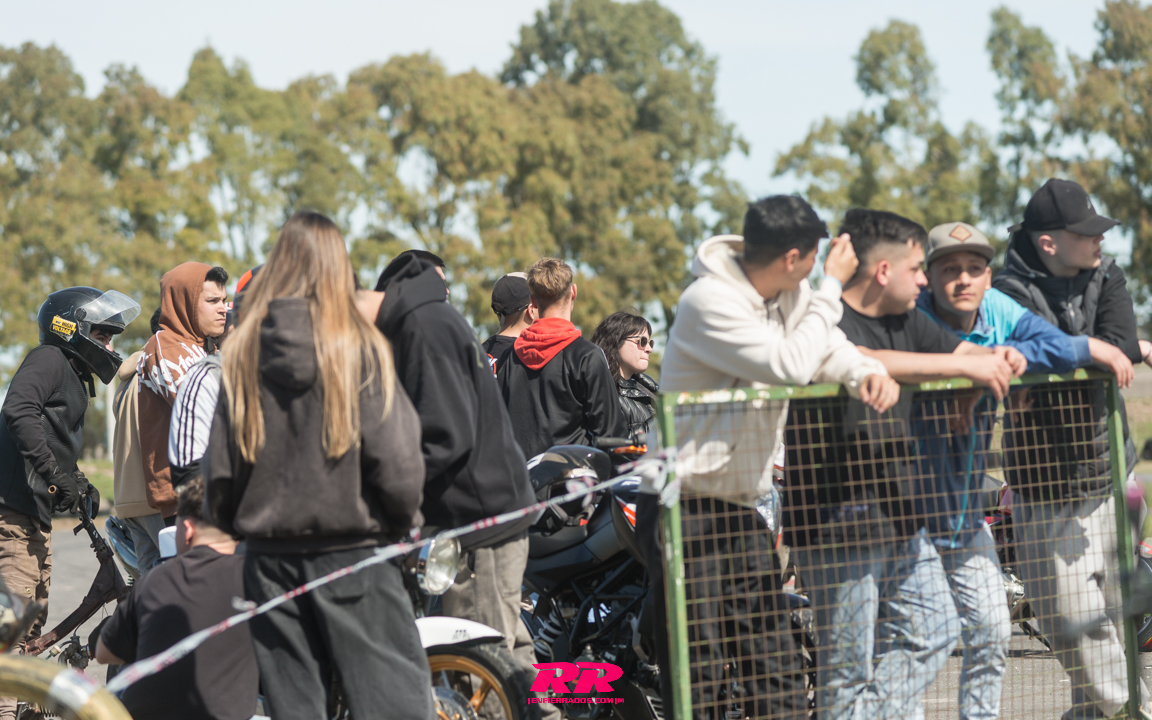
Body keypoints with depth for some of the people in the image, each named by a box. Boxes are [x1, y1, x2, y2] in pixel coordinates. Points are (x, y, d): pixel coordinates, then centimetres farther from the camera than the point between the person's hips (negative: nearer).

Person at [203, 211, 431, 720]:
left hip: (269, 558, 4)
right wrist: (403, 524, 6)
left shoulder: (242, 352, 1)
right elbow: (396, 459, -11)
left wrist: (232, 524, 19)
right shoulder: (359, 348, -9)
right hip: (352, 550, -4)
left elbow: (218, 464, 3)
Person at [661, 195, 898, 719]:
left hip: (743, 508, 8)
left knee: (777, 676, 6)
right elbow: (791, 364, -22)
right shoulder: (709, 302, -18)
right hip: (690, 512, -8)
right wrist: (831, 287, -12)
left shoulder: (789, 296, 7)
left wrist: (869, 374, -19)